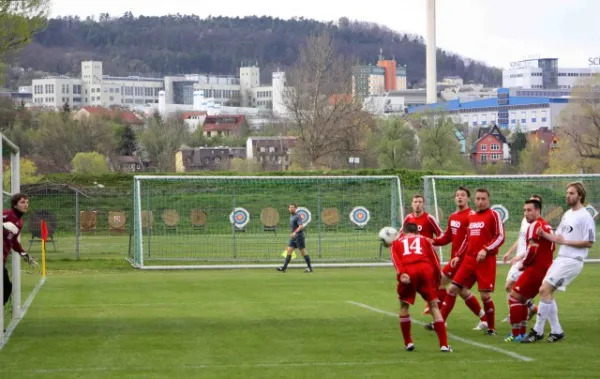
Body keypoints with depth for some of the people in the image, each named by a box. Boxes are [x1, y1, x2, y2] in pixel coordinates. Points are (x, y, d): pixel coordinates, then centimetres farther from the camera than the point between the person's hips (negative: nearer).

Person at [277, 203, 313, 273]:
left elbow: (301, 226, -25)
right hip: (293, 238, 8)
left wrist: (295, 232, -38)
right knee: (289, 252, 0)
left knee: (303, 252, -2)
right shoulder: (291, 216, 14)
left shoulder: (297, 216, -13)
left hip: (299, 236, -8)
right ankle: (284, 267, -5)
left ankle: (310, 268, 6)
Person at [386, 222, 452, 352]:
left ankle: (408, 343, 20)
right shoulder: (423, 239, 30)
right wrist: (438, 276, 13)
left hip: (407, 272, 0)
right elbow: (434, 258, 16)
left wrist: (401, 273, -8)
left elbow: (395, 258, 6)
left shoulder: (396, 243, 27)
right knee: (434, 305, 8)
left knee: (404, 306, 20)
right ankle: (444, 344, 2)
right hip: (425, 269, 0)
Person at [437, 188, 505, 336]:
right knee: (453, 288, 3)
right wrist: (458, 256, 16)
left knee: (485, 295, -9)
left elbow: (500, 237, -10)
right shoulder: (471, 216, 16)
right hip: (469, 259, 6)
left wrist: (486, 250, -21)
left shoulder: (493, 215, -3)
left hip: (486, 261, -6)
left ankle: (491, 328, 9)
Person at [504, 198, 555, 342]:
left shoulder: (535, 225, -12)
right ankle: (522, 332, 19)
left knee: (514, 296, -6)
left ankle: (516, 334, -6)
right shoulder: (547, 225, 16)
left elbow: (532, 250, -21)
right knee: (522, 298, 19)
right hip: (546, 269, 10)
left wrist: (523, 264, -4)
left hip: (535, 269, -10)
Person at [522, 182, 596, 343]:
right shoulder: (567, 214, 16)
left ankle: (537, 331, -9)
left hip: (571, 261, -9)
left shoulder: (585, 217, -11)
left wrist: (565, 241, -17)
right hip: (560, 259, 9)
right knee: (546, 292, 6)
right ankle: (556, 331, 14)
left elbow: (589, 242, -15)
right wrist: (544, 235, 0)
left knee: (545, 290, -15)